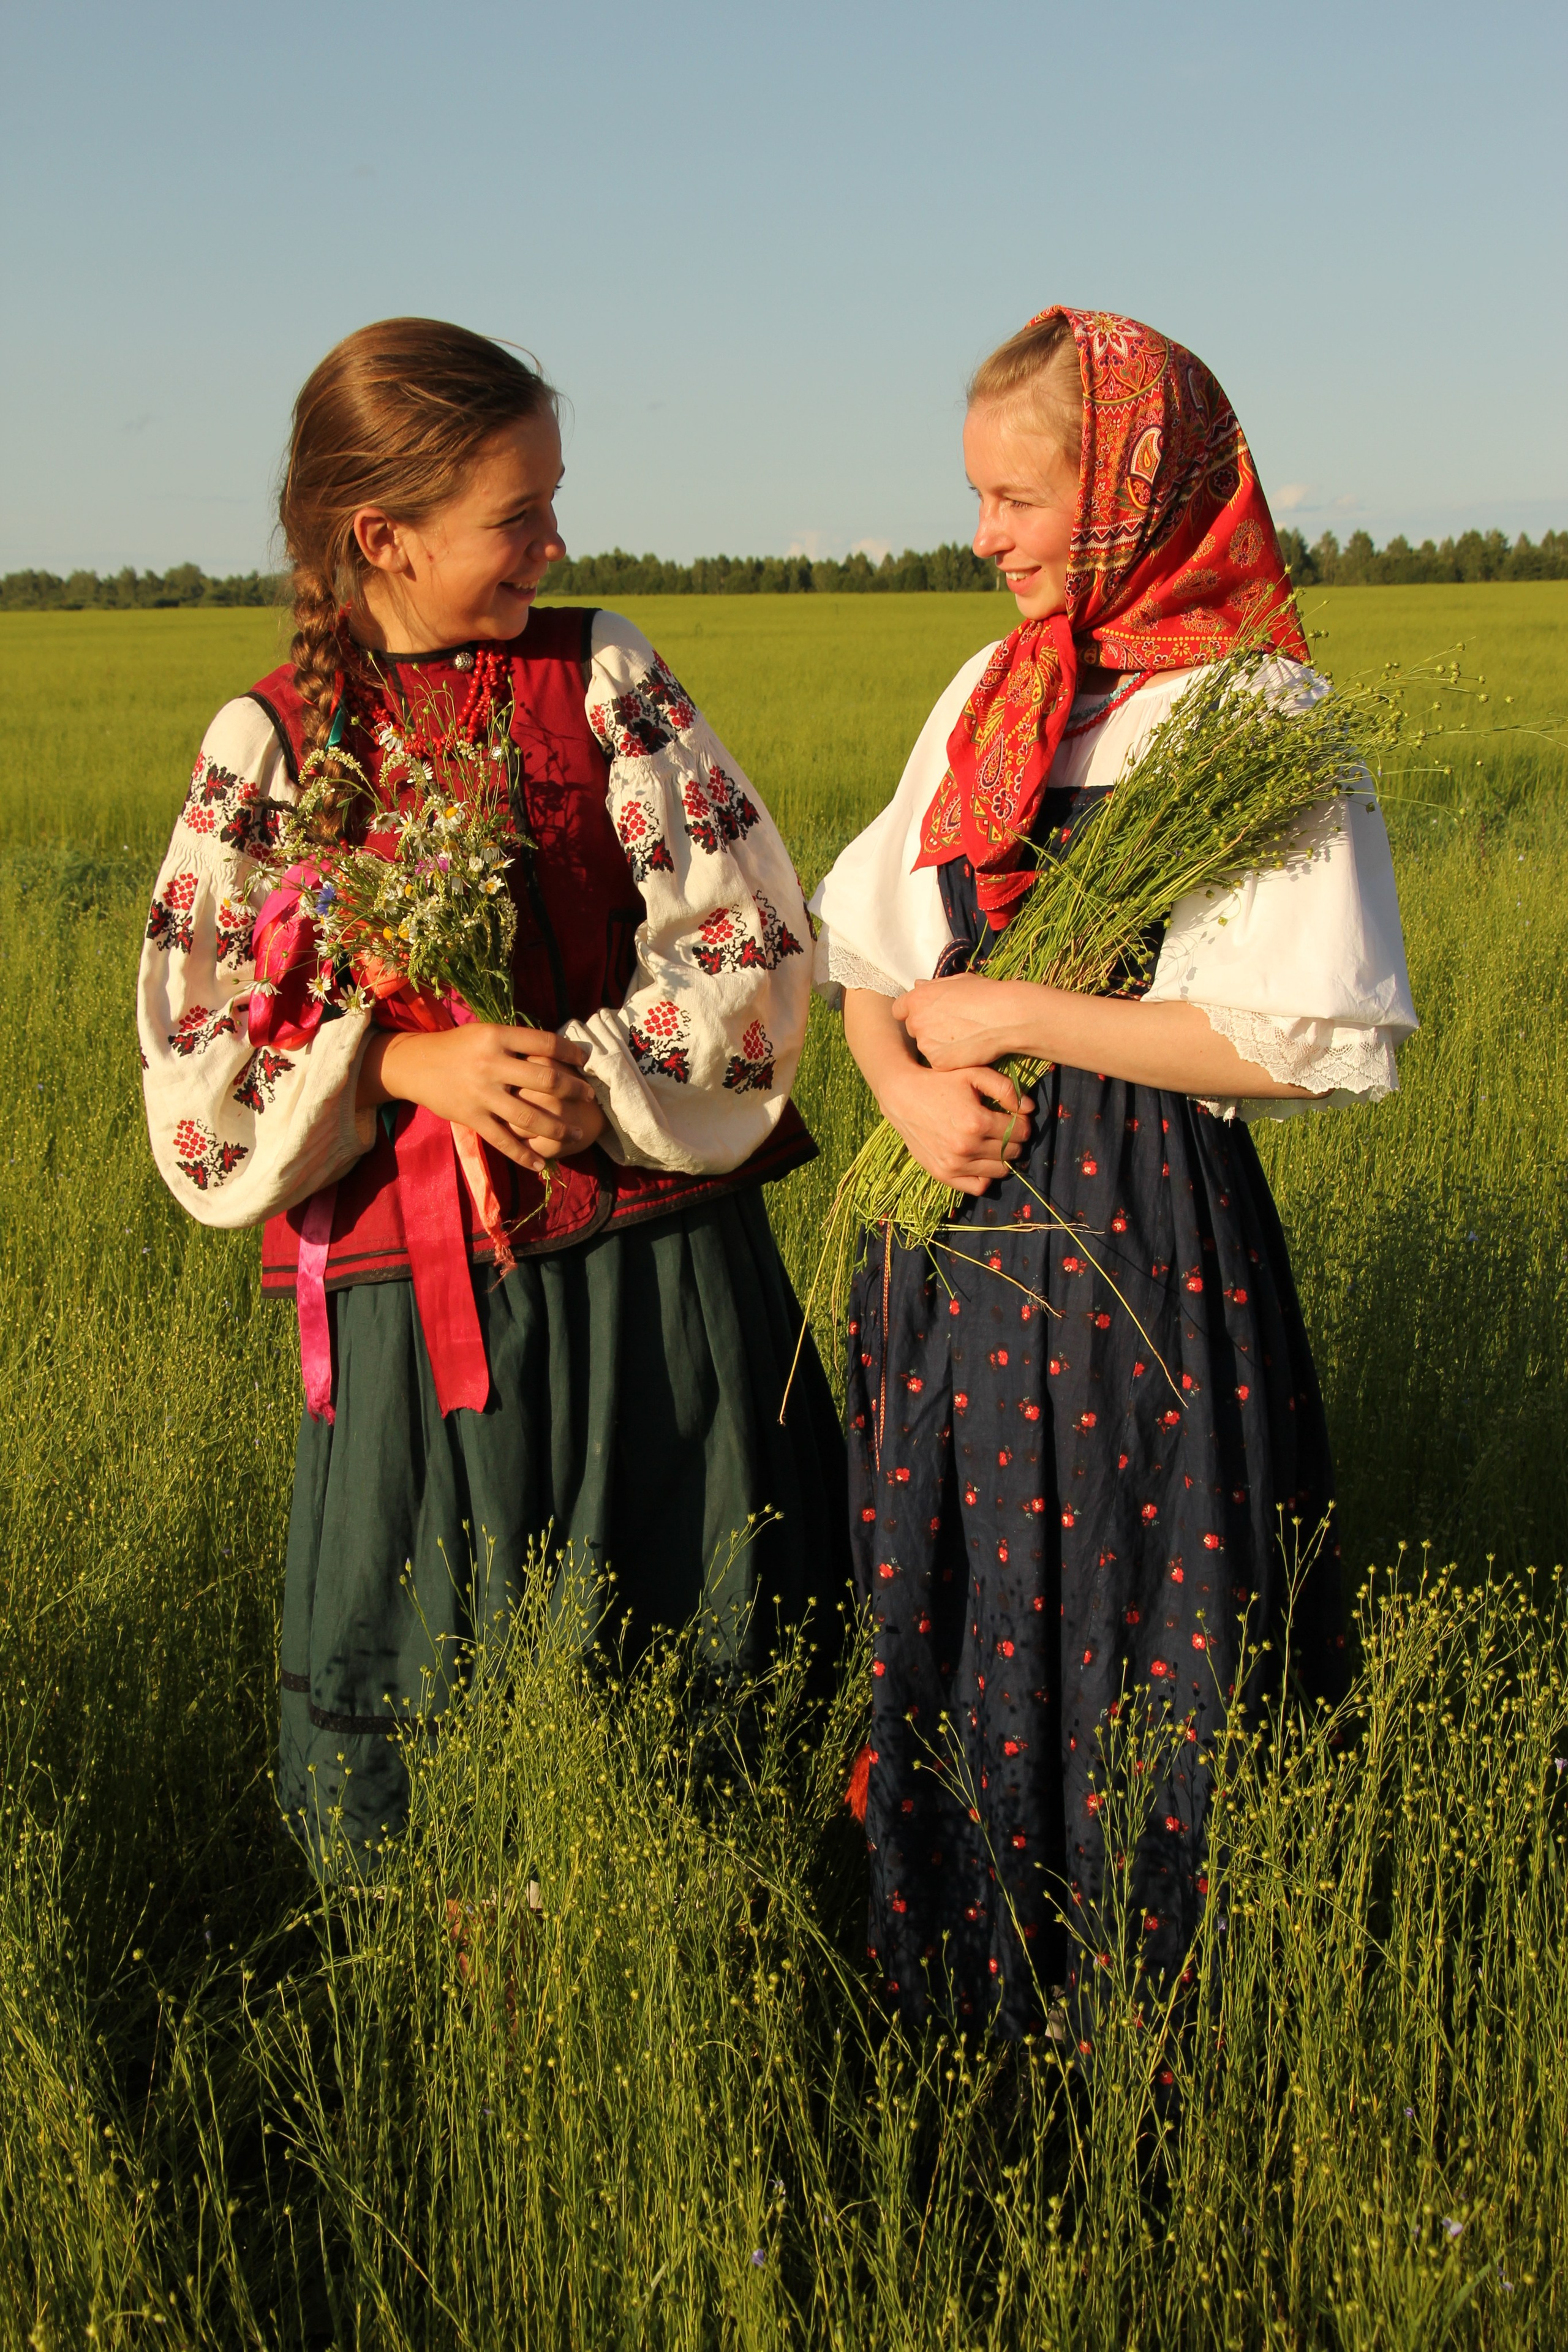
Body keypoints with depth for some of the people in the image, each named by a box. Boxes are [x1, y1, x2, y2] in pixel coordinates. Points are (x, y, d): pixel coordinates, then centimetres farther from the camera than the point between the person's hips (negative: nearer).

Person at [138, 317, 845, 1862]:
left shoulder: (604, 675, 2)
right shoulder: (270, 741, 1)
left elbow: (748, 941, -2)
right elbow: (196, 1047, -1)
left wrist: (601, 1088, -16)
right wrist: (407, 1063, -16)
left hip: (659, 1260, 1)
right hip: (415, 1300, 0)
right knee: (431, 1690, 8)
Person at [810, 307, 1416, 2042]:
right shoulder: (993, 693, 12)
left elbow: (1314, 1044, -17)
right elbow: (865, 943, 16)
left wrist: (1016, 1017, -13)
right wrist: (905, 1084, -6)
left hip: (1137, 1243, -7)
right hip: (956, 1215, 7)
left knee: (1135, 1659, 3)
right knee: (950, 1624, 13)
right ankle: (962, 2005, 29)